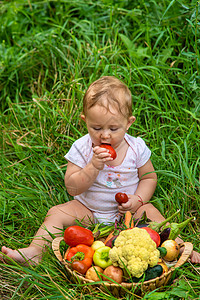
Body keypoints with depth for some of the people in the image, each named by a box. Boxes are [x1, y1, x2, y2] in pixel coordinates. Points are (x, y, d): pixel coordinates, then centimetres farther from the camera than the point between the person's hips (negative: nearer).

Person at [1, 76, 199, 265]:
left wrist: (138, 199, -18)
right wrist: (93, 167, -33)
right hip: (88, 209, 0)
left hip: (126, 210, 0)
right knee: (56, 214, -16)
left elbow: (149, 177, 2)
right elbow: (72, 188, -18)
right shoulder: (81, 148, -15)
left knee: (150, 212, -23)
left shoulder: (136, 148, -12)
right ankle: (35, 251, -16)